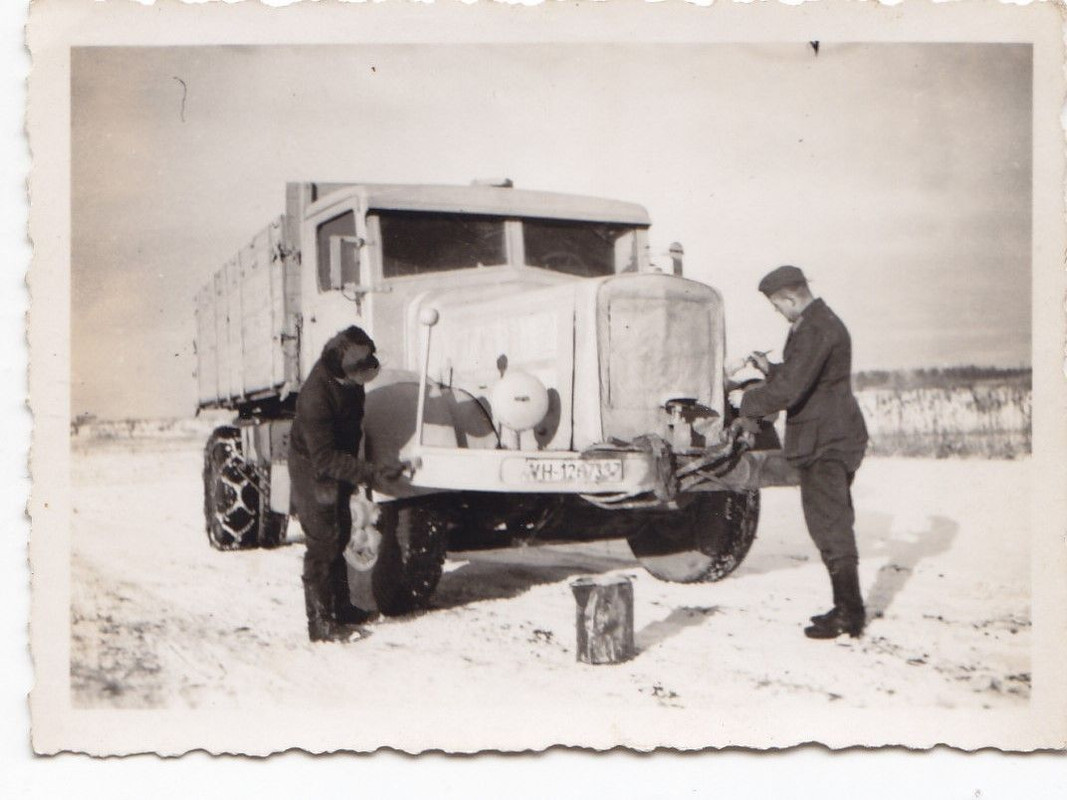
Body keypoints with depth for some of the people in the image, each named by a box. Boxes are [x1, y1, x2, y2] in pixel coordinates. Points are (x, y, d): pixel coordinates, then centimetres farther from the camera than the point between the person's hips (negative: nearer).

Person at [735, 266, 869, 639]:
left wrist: (749, 404, -11)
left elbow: (790, 389, -25)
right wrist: (771, 368, 8)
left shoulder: (816, 330, -19)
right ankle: (848, 607, 24)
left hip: (824, 442, -11)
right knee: (835, 524, 15)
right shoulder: (816, 323, 15)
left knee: (829, 525, -6)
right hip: (832, 439, 11)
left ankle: (850, 614, 0)